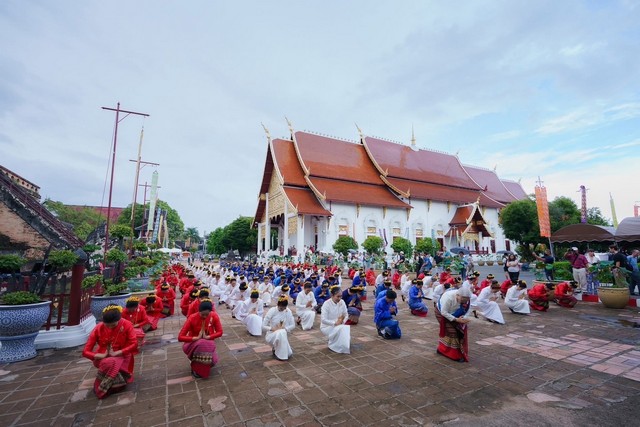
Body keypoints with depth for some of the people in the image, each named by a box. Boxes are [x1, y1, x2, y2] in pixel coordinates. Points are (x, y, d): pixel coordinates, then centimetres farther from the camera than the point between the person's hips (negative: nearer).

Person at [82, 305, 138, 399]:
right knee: (109, 363, -35)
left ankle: (101, 388, -6)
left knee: (112, 363, -34)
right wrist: (103, 355, -19)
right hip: (102, 359, 1)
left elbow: (134, 345, -18)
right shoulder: (98, 328, -9)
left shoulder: (127, 325, -13)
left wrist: (116, 353, -23)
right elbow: (85, 352, -5)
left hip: (121, 357, 0)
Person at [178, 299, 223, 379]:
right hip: (192, 344, -2)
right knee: (201, 344, -37)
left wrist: (207, 337, -24)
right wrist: (196, 338, -29)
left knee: (213, 361, -25)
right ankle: (195, 368, -11)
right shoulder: (192, 318, -22)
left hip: (208, 343, 2)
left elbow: (219, 332, -9)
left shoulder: (214, 316, -16)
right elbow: (180, 337, -21)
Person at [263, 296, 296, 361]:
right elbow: (263, 326, -14)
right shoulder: (272, 311, -16)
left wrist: (284, 328, -18)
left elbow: (293, 325, -1)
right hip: (271, 335, -2)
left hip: (283, 336, 2)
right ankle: (276, 352, -11)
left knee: (289, 353, -26)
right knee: (281, 333, -38)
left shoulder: (288, 311, -7)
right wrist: (273, 329, -27)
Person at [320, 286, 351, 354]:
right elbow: (323, 320, -23)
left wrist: (342, 321, -18)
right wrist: (335, 323, -27)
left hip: (339, 326, 5)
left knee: (347, 328, -26)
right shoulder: (326, 304, -20)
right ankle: (332, 346, -6)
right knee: (341, 329, -31)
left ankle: (345, 347, 0)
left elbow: (346, 315, 2)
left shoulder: (342, 302, -5)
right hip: (327, 327, -5)